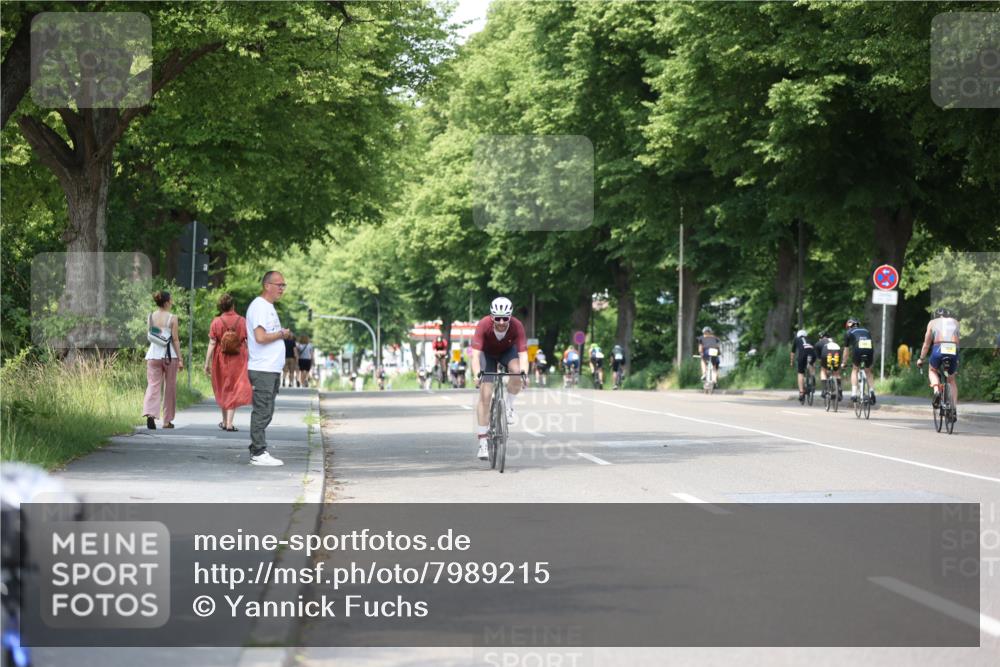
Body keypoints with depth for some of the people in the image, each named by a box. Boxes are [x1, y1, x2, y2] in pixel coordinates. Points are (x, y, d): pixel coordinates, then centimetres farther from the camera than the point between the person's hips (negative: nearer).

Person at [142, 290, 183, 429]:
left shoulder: (150, 317, 5)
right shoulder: (172, 318, -7)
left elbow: (150, 337, 13)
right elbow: (175, 340, -8)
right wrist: (180, 359, -4)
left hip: (153, 354, 3)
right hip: (169, 355, -3)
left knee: (153, 385, -1)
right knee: (170, 388, 9)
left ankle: (150, 414, -25)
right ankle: (167, 420, 15)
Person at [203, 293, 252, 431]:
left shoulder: (216, 322, -6)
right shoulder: (242, 321, -4)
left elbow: (212, 344, -8)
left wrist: (207, 363, -4)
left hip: (221, 360, 1)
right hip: (238, 361, -1)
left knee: (223, 391, 16)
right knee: (234, 391, 2)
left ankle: (225, 421, 26)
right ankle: (229, 423, -8)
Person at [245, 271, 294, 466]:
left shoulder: (269, 307, 20)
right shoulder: (259, 306, -12)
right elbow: (260, 337, -22)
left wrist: (284, 335, 12)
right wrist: (281, 334, -10)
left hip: (272, 369, 10)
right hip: (262, 369, -10)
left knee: (265, 412, 12)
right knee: (262, 412, -9)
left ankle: (257, 450, 16)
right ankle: (258, 453, -7)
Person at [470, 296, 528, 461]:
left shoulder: (517, 326, -33)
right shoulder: (483, 325, -36)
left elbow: (523, 353, -38)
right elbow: (475, 354, -41)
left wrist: (524, 372, -56)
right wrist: (477, 374, -57)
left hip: (508, 351, 1)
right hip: (487, 353, -1)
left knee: (517, 371, -33)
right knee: (485, 395, -13)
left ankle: (509, 405, -5)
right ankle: (482, 442, -7)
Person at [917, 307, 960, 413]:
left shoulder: (932, 323, 21)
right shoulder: (955, 322, 27)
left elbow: (926, 344, 23)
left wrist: (921, 359, 33)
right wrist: (957, 360, 39)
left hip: (939, 349, -2)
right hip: (953, 351, 2)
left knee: (932, 371, 27)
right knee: (952, 379, 21)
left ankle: (936, 390, -2)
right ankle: (954, 407, 10)